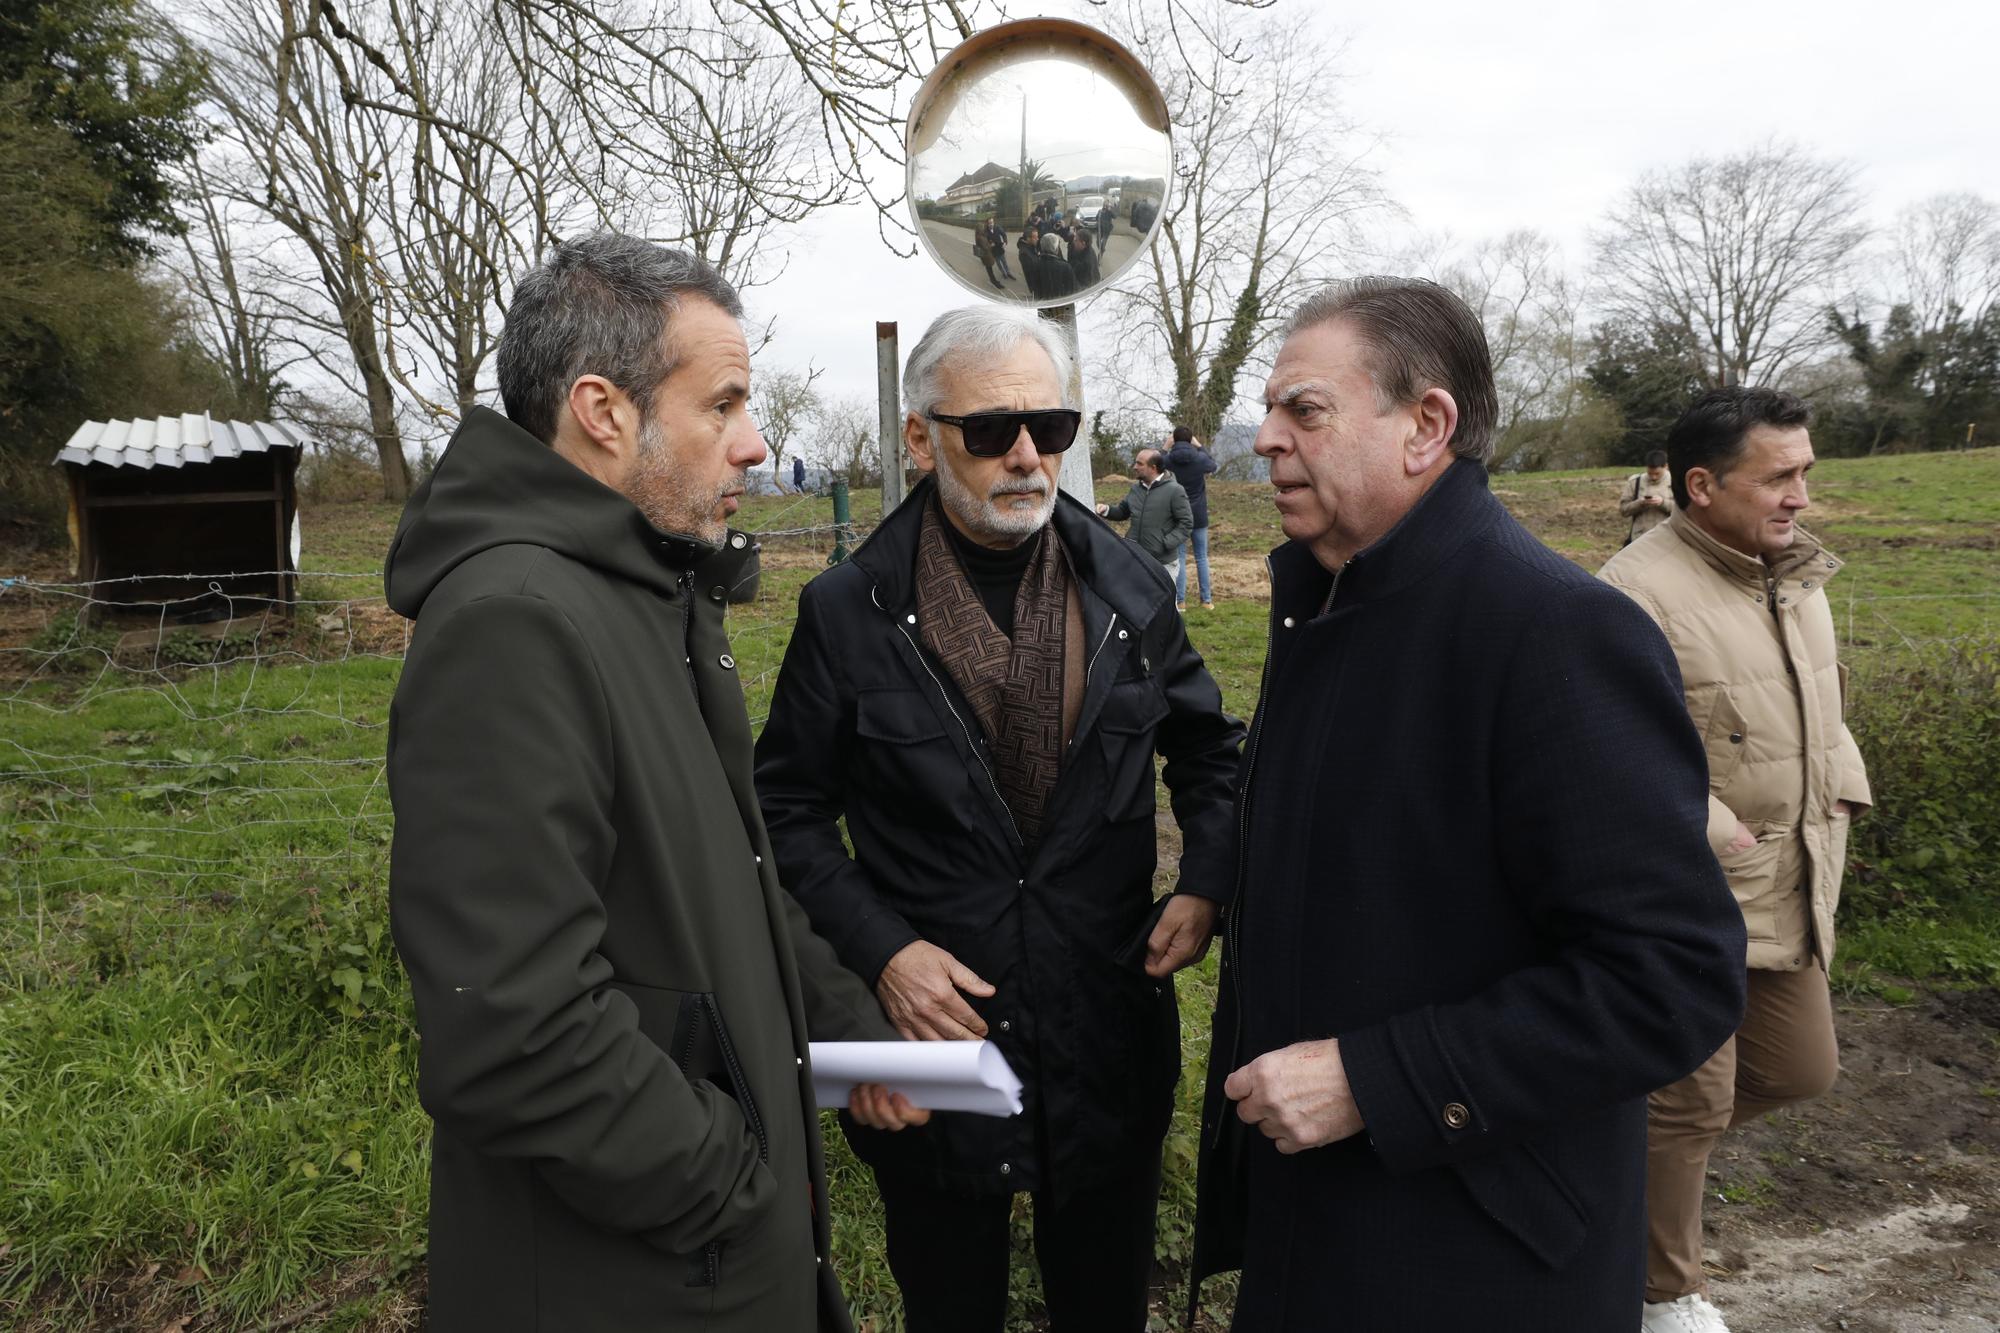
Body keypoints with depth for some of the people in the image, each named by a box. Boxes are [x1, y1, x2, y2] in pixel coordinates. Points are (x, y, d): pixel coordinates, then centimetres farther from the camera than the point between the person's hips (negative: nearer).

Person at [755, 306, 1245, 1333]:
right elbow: (788, 808, -3)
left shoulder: (1129, 590, -2)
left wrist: (1208, 881, -4)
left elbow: (1210, 748, 12)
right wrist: (879, 948, -15)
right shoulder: (847, 612, -10)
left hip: (1111, 1034, 2)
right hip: (934, 1020, -2)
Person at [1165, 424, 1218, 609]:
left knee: (1179, 558, 5)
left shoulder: (1168, 460, -12)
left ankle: (1180, 600, 2)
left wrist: (1165, 449, 12)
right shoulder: (1200, 458, -9)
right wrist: (1200, 446, 18)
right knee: (1202, 558, 10)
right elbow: (1213, 464, 13)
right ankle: (1207, 600, 12)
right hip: (1199, 516, 1)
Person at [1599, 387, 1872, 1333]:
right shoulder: (1640, 591, -22)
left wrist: (1838, 795, 9)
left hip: (1788, 892, 9)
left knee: (1800, 1071, 20)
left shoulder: (1797, 573, 7)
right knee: (1691, 1102, 4)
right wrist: (1718, 839, -21)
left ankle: (1633, 1130, 42)